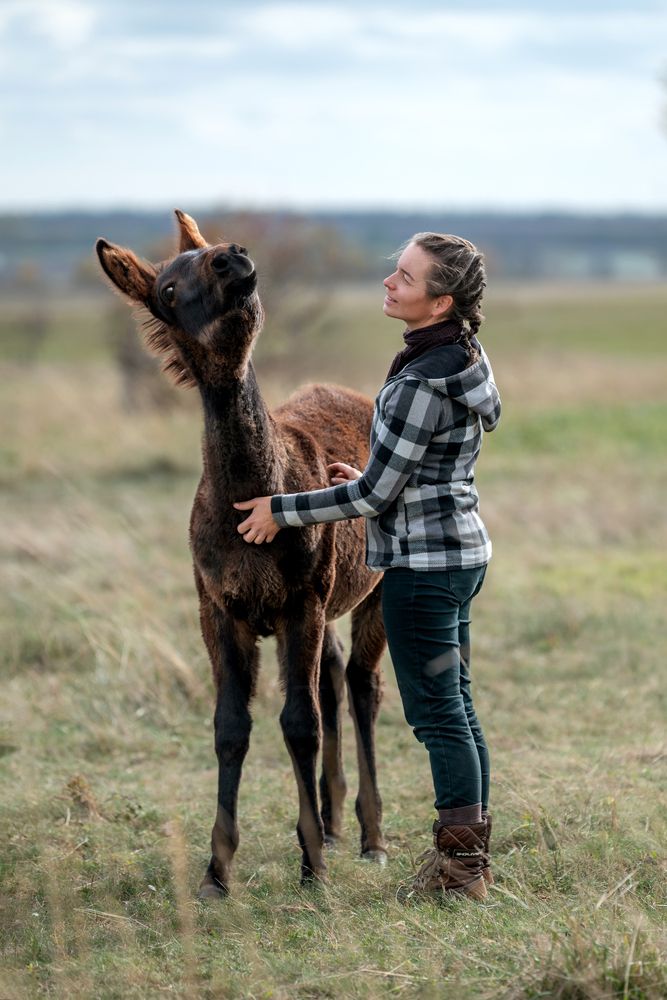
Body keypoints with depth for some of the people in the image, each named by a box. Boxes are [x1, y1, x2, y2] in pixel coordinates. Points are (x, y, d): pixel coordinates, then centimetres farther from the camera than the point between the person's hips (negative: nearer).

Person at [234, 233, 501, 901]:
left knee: (438, 714, -1)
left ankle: (460, 868, 6)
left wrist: (283, 511, -10)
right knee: (455, 708, 15)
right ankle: (471, 857, 23)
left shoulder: (421, 383, -24)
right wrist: (369, 480, 17)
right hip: (462, 549, 10)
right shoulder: (463, 357, 7)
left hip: (425, 565, -10)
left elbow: (376, 494, -19)